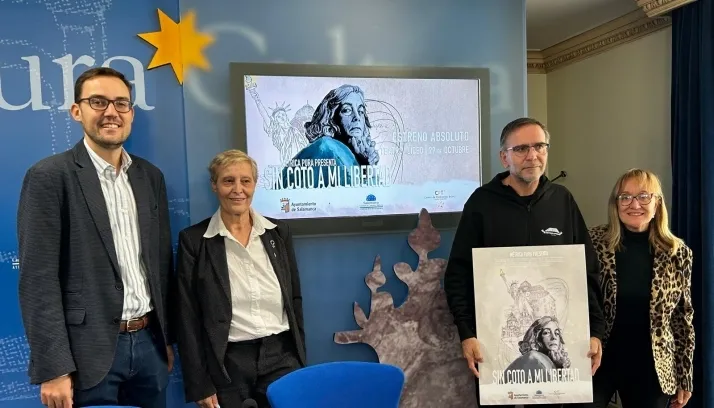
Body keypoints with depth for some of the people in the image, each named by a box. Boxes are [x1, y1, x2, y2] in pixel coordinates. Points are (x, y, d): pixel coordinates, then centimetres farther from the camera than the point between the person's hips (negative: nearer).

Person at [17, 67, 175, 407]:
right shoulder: (49, 176, -8)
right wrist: (53, 369, -14)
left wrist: (167, 338, 12)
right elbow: (38, 278, -11)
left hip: (148, 342, 5)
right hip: (90, 352, -5)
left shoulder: (151, 176, 8)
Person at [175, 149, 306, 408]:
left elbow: (295, 300, 8)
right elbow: (188, 318, -5)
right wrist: (199, 384, -6)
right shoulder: (193, 239, -6)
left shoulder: (279, 232, 3)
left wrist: (301, 361, 7)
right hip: (227, 365, -2)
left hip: (281, 358, 2)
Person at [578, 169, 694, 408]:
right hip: (597, 362, -2)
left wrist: (685, 377, 6)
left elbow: (683, 319, 4)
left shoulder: (678, 254, -1)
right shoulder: (593, 243, -8)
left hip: (652, 369, 2)